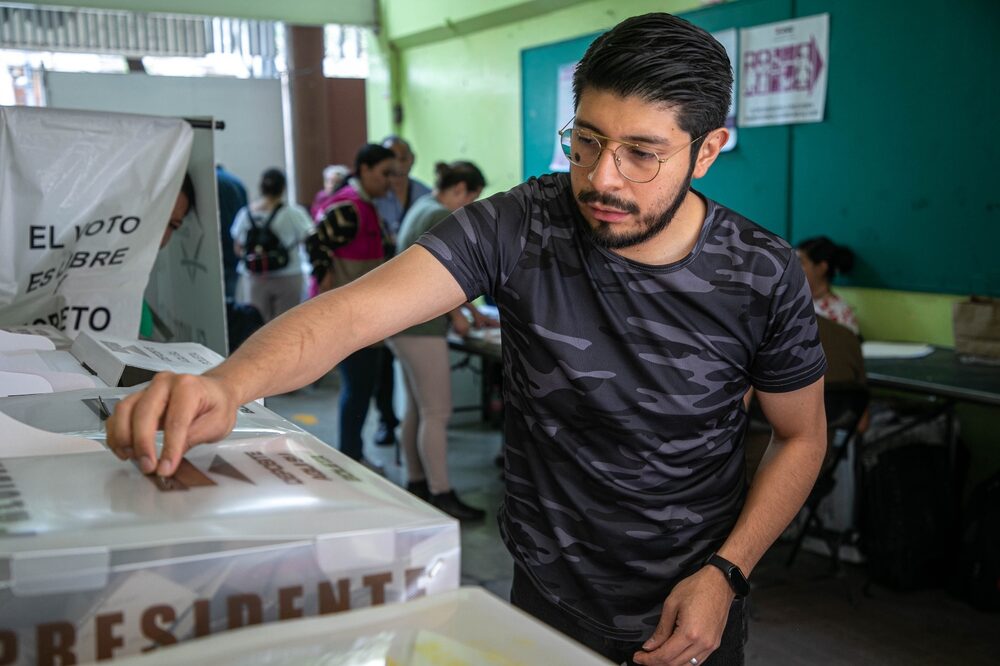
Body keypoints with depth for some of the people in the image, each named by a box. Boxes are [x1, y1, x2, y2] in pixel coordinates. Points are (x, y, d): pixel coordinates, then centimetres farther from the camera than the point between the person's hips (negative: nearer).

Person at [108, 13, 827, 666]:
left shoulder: (763, 276, -15)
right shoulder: (519, 228, -19)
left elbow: (802, 437, -2)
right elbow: (355, 309, -30)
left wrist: (726, 574, -13)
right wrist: (228, 383, -49)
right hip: (547, 597, 0)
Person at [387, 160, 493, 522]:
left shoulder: (422, 206, 17)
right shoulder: (443, 217, -15)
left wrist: (473, 311, 25)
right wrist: (457, 315, -5)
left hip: (402, 320, 10)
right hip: (421, 325, -10)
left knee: (416, 409, 15)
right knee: (436, 413, -6)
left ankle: (416, 484, 23)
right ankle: (442, 495, -1)